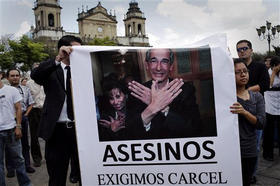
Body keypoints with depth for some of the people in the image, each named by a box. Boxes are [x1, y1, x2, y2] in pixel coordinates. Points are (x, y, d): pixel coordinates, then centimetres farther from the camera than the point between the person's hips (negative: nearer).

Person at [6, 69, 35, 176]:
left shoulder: (25, 89, 9)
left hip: (23, 118, 3)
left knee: (25, 143, 11)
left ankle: (27, 165, 23)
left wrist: (26, 114, 2)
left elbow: (30, 103, 12)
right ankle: (10, 168, 15)